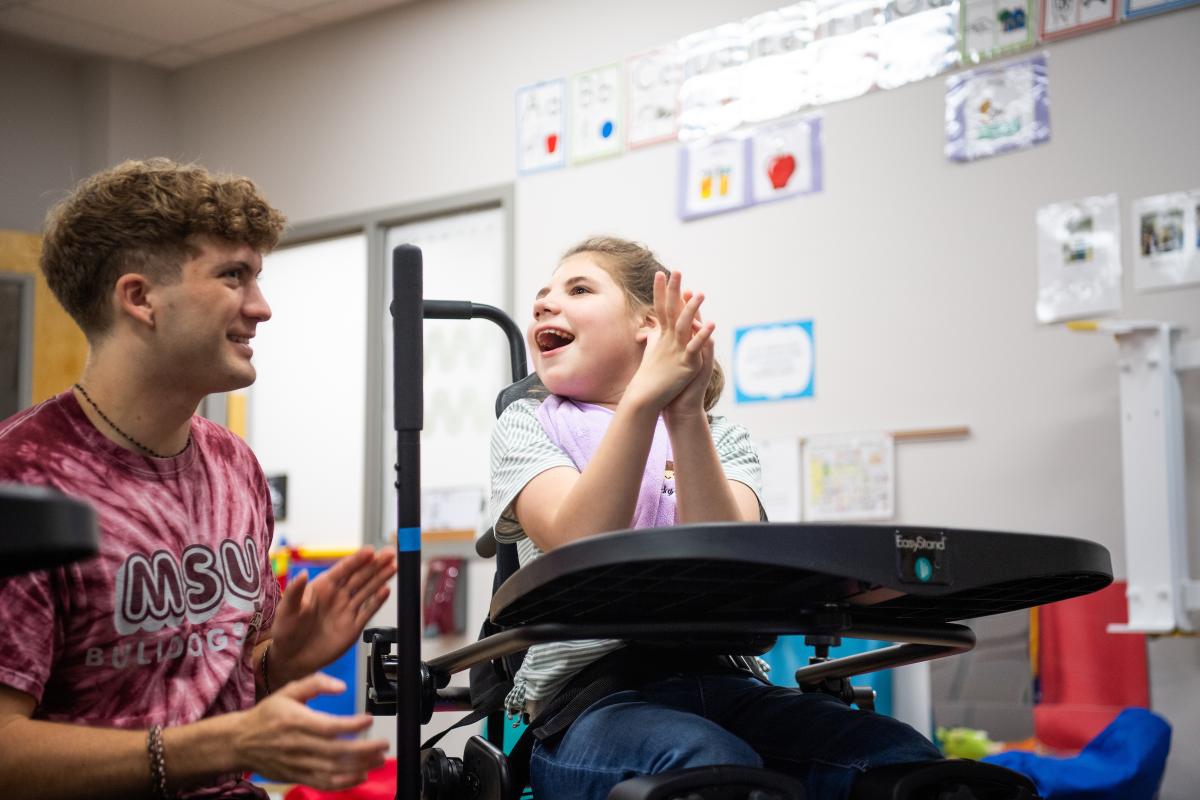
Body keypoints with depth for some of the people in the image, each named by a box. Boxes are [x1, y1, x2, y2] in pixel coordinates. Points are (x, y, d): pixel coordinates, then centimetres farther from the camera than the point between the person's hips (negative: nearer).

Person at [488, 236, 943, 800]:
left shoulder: (722, 439, 13)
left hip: (724, 682, 3)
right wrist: (642, 397, -20)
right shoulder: (528, 425, 9)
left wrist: (686, 418, -17)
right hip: (591, 698, -3)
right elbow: (579, 549, -13)